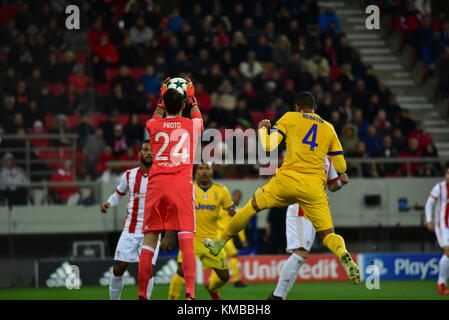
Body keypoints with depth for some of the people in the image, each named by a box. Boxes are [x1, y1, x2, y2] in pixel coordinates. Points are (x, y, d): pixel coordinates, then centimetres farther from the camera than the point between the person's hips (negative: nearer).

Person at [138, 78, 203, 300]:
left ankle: (142, 293, 5)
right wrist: (192, 98, 49)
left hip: (157, 183, 1)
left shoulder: (154, 126, 10)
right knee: (186, 240, -7)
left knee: (149, 240, 5)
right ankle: (190, 292, -21)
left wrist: (162, 98, 49)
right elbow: (197, 117, 35)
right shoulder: (191, 125, 8)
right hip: (182, 185, -1)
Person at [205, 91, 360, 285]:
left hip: (287, 180, -1)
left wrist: (262, 128, 21)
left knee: (252, 206, 21)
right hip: (314, 187, 1)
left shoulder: (290, 118, 9)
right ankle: (342, 254, -31)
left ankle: (219, 244, 31)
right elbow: (341, 167, 15)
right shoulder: (329, 128, 17)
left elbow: (268, 146, 0)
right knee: (327, 234, 3)